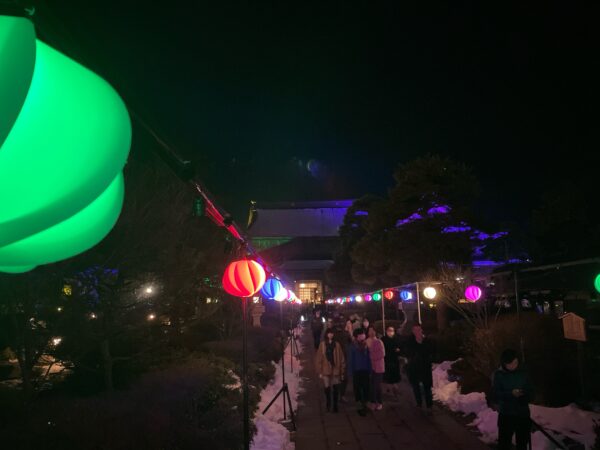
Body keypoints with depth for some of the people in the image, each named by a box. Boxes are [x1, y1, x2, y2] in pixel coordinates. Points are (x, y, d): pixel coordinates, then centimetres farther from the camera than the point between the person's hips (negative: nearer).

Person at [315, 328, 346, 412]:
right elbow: (318, 359, -2)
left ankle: (335, 406, 19)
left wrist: (342, 371, 1)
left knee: (335, 389, 5)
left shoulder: (337, 344, -2)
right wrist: (319, 372, -3)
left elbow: (342, 359, 1)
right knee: (327, 388, 6)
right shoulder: (322, 345, -4)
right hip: (326, 371, 0)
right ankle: (328, 405, 27)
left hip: (335, 371, 0)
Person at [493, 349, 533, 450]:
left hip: (523, 415, 3)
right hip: (506, 415, -2)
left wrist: (525, 396, -20)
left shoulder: (522, 373, 1)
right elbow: (497, 394, -11)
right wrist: (511, 394, -27)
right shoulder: (498, 374, -6)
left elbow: (531, 393, 2)